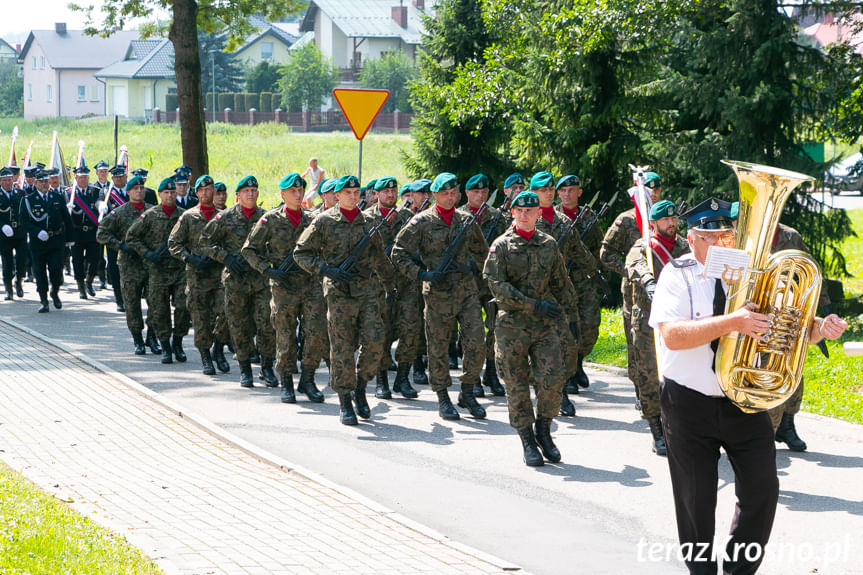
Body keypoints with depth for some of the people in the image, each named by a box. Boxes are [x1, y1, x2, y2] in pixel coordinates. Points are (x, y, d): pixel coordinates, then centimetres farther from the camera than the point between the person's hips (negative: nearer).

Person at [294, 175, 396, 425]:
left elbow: (380, 258, 25)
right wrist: (325, 269, -11)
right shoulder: (324, 221, 2)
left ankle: (360, 387, 13)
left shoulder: (368, 223, 13)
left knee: (374, 342, -9)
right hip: (339, 293, -3)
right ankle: (344, 402, 8)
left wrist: (392, 286, 29)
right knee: (342, 348, -1)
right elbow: (301, 252, 3)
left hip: (367, 290, 3)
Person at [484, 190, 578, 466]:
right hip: (512, 326, -2)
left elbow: (561, 284, 20)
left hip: (545, 325, 2)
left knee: (554, 377, -10)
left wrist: (563, 313, 20)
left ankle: (543, 429, 11)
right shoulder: (502, 245, -1)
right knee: (517, 385, 1)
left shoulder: (549, 244, 9)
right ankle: (528, 442, 12)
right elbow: (496, 284, -11)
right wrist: (534, 305, -17)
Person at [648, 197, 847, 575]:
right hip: (690, 405, -3)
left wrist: (819, 329, -16)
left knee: (762, 491, -1)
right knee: (697, 501, 6)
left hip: (746, 403, 3)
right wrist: (732, 323, -34)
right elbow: (672, 335, -23)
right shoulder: (678, 276, -8)